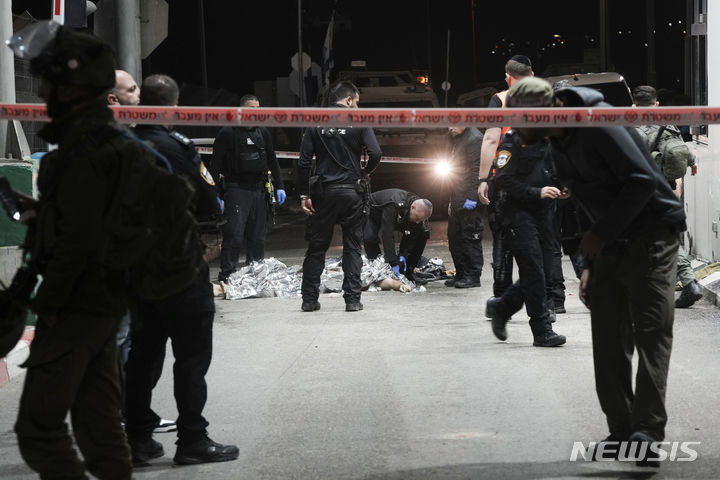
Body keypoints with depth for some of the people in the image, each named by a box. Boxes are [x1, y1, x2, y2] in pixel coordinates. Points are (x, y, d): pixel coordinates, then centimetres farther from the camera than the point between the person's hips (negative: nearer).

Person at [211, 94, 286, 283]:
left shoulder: (263, 133, 15)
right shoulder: (228, 133, -2)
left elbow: (272, 161, 22)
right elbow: (215, 165, -3)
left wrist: (279, 187, 14)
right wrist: (215, 194, -9)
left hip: (259, 190, 5)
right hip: (236, 190, -5)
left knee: (258, 237, 6)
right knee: (234, 235, -12)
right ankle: (227, 276, -10)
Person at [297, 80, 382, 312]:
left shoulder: (316, 123, 3)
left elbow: (304, 162, -1)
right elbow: (375, 153, -12)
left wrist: (304, 194, 2)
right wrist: (365, 172, 8)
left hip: (323, 192, 2)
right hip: (352, 192, -2)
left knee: (316, 247, 9)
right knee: (352, 247, 6)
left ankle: (309, 299, 9)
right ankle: (352, 299, 2)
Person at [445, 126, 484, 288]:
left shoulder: (475, 139, -14)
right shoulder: (453, 138, 15)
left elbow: (478, 170, -19)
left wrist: (472, 197, -22)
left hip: (470, 200, -10)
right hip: (457, 198, 10)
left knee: (471, 237, -5)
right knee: (454, 237, 11)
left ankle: (473, 276, 0)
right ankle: (461, 273, 19)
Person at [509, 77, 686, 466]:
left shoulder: (598, 123, -17)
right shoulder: (560, 149, 13)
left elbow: (642, 180, -23)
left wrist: (601, 234, -19)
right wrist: (592, 266, 15)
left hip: (651, 235, -9)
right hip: (612, 244, 10)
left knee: (651, 332, -14)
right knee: (609, 341, 6)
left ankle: (649, 431, -19)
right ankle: (621, 431, 10)